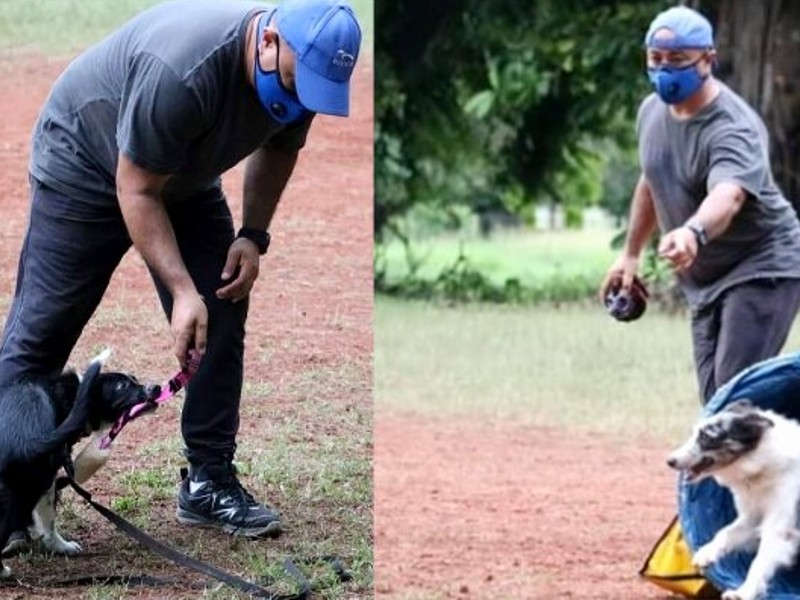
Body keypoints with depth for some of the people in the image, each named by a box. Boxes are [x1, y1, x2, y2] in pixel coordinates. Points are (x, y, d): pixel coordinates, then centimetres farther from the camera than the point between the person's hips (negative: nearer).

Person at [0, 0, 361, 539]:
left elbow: (278, 149, 5)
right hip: (86, 163, -7)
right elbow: (136, 191, -32)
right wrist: (181, 291, -36)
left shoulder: (301, 72, -18)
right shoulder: (183, 72, -41)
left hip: (184, 179, 7)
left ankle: (210, 483, 3)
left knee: (222, 317, -4)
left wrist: (254, 234, -7)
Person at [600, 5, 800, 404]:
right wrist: (631, 254, 21)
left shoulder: (732, 127, -25)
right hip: (704, 281, 8)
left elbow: (728, 195, -46)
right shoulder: (653, 110, 1)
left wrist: (693, 233, -66)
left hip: (762, 269, -8)